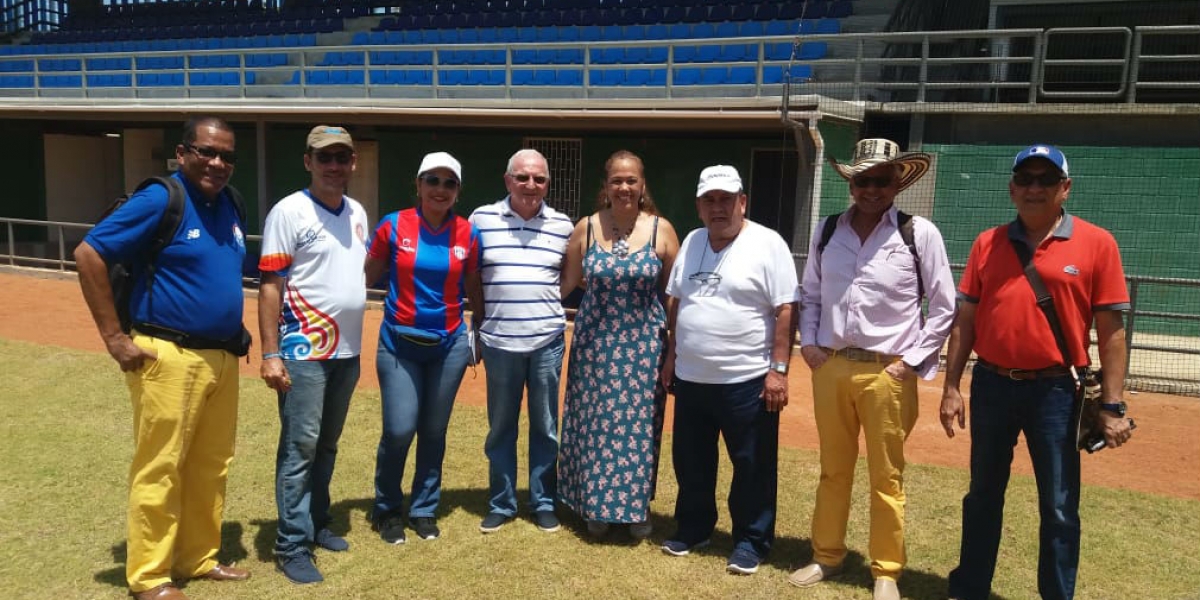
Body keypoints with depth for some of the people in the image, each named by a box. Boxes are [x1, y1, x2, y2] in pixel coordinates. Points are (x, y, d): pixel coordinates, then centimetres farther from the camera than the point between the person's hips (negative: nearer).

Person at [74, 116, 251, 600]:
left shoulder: (229, 205, 11)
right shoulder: (159, 200, -11)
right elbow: (88, 254, -14)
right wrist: (114, 337, -14)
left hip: (222, 357, 7)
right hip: (171, 358, -7)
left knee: (211, 467, 14)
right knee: (159, 469, 2)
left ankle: (200, 558, 27)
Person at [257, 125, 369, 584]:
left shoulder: (358, 213, 11)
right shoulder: (289, 211, -9)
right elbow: (270, 285, -12)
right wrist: (270, 353, -17)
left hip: (347, 351, 7)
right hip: (304, 352, -6)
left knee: (328, 444, 16)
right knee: (300, 446, -2)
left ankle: (316, 523, 30)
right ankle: (292, 545, 7)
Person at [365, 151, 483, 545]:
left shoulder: (468, 234, 0)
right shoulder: (394, 225, -5)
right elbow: (365, 276, 2)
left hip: (449, 345, 2)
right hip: (399, 343, -2)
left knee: (434, 432, 9)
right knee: (399, 430, -7)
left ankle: (424, 509, 28)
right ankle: (387, 509, 19)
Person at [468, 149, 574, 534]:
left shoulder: (562, 225, 2)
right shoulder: (481, 219, -1)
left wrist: (545, 304, 3)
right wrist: (478, 320, 3)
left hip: (547, 340, 1)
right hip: (499, 340, 0)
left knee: (545, 427, 10)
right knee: (501, 427, 10)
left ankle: (544, 503, 24)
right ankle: (500, 504, 24)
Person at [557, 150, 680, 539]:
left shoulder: (661, 230, -4)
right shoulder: (586, 228, -1)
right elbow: (567, 282, 6)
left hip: (643, 344, -1)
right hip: (596, 343, 1)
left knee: (638, 426, 7)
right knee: (596, 425, 8)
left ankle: (638, 506, 24)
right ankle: (598, 505, 25)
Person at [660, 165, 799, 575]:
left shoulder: (767, 245, -9)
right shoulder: (691, 242, 9)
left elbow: (786, 311, -12)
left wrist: (778, 369, -16)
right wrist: (672, 355, 14)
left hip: (747, 381, -6)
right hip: (691, 378, 6)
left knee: (752, 467, 7)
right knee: (691, 463, 16)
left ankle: (751, 541, 22)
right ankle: (693, 528, 34)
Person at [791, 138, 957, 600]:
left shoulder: (920, 234, -4)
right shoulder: (827, 232, 6)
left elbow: (944, 306, -1)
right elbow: (810, 294, 16)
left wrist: (914, 361, -6)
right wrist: (808, 343, 4)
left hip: (888, 372, -3)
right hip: (830, 368, 3)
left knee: (886, 479, 7)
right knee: (833, 471, 16)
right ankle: (827, 556, 32)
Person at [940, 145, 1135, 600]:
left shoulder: (1096, 243, -3)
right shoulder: (987, 244, 5)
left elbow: (1110, 330, -3)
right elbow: (965, 320, 5)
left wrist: (1112, 405, -6)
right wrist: (951, 387, 2)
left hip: (1055, 391, -3)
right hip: (991, 386, 3)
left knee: (1059, 509, 7)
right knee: (983, 497, 16)